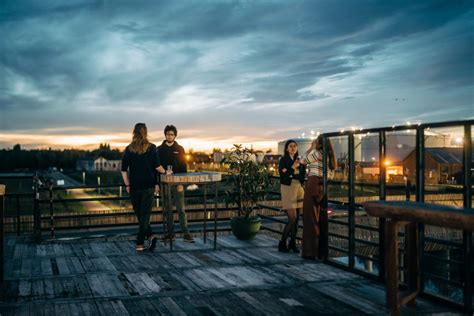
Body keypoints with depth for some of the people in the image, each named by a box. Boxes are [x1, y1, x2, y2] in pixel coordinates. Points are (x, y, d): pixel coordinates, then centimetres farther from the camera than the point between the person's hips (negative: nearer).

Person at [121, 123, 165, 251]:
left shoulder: (129, 149, 2)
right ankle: (139, 243, -6)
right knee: (145, 214, 0)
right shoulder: (152, 148, -3)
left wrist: (127, 185, 10)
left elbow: (124, 170, 2)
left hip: (134, 186, 1)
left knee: (139, 213, 15)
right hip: (148, 185, -1)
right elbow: (157, 167, -8)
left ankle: (149, 235, 9)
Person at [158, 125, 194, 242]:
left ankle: (185, 233, -1)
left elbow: (183, 167, 1)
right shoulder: (160, 149, 7)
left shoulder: (180, 149, 4)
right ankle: (170, 233, 12)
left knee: (181, 209, -3)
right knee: (167, 210, 6)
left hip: (177, 183, -2)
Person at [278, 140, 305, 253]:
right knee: (292, 218, -11)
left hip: (299, 189, 5)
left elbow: (302, 176, 9)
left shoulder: (299, 160, 12)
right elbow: (283, 176, -13)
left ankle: (292, 243, 13)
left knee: (296, 219, 4)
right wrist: (293, 167, -20)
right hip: (288, 190, -5)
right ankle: (282, 244, 0)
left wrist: (290, 175, -6)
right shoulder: (283, 160, -2)